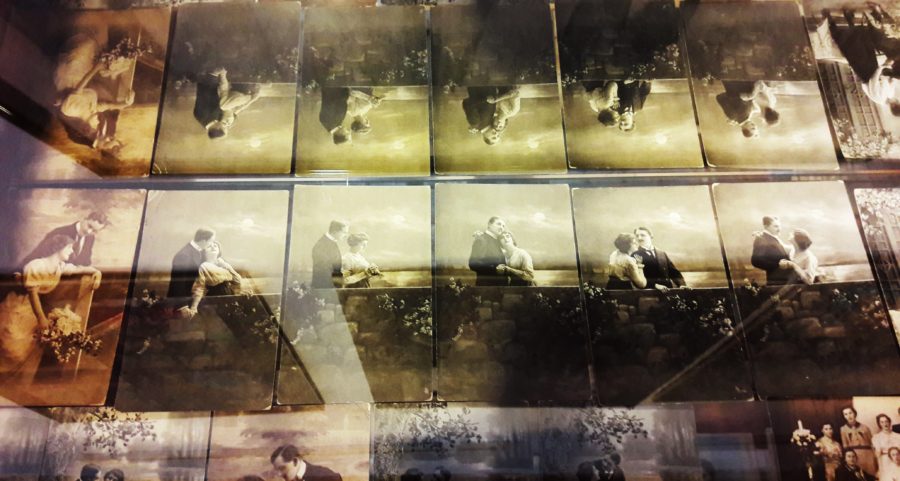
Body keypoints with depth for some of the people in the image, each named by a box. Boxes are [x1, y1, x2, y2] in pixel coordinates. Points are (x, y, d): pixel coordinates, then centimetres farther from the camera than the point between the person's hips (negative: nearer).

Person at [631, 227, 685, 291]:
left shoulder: (662, 253, 19)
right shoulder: (636, 256, 3)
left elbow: (674, 272, 16)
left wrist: (682, 284, -1)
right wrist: (655, 285, -21)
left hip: (669, 289, 4)